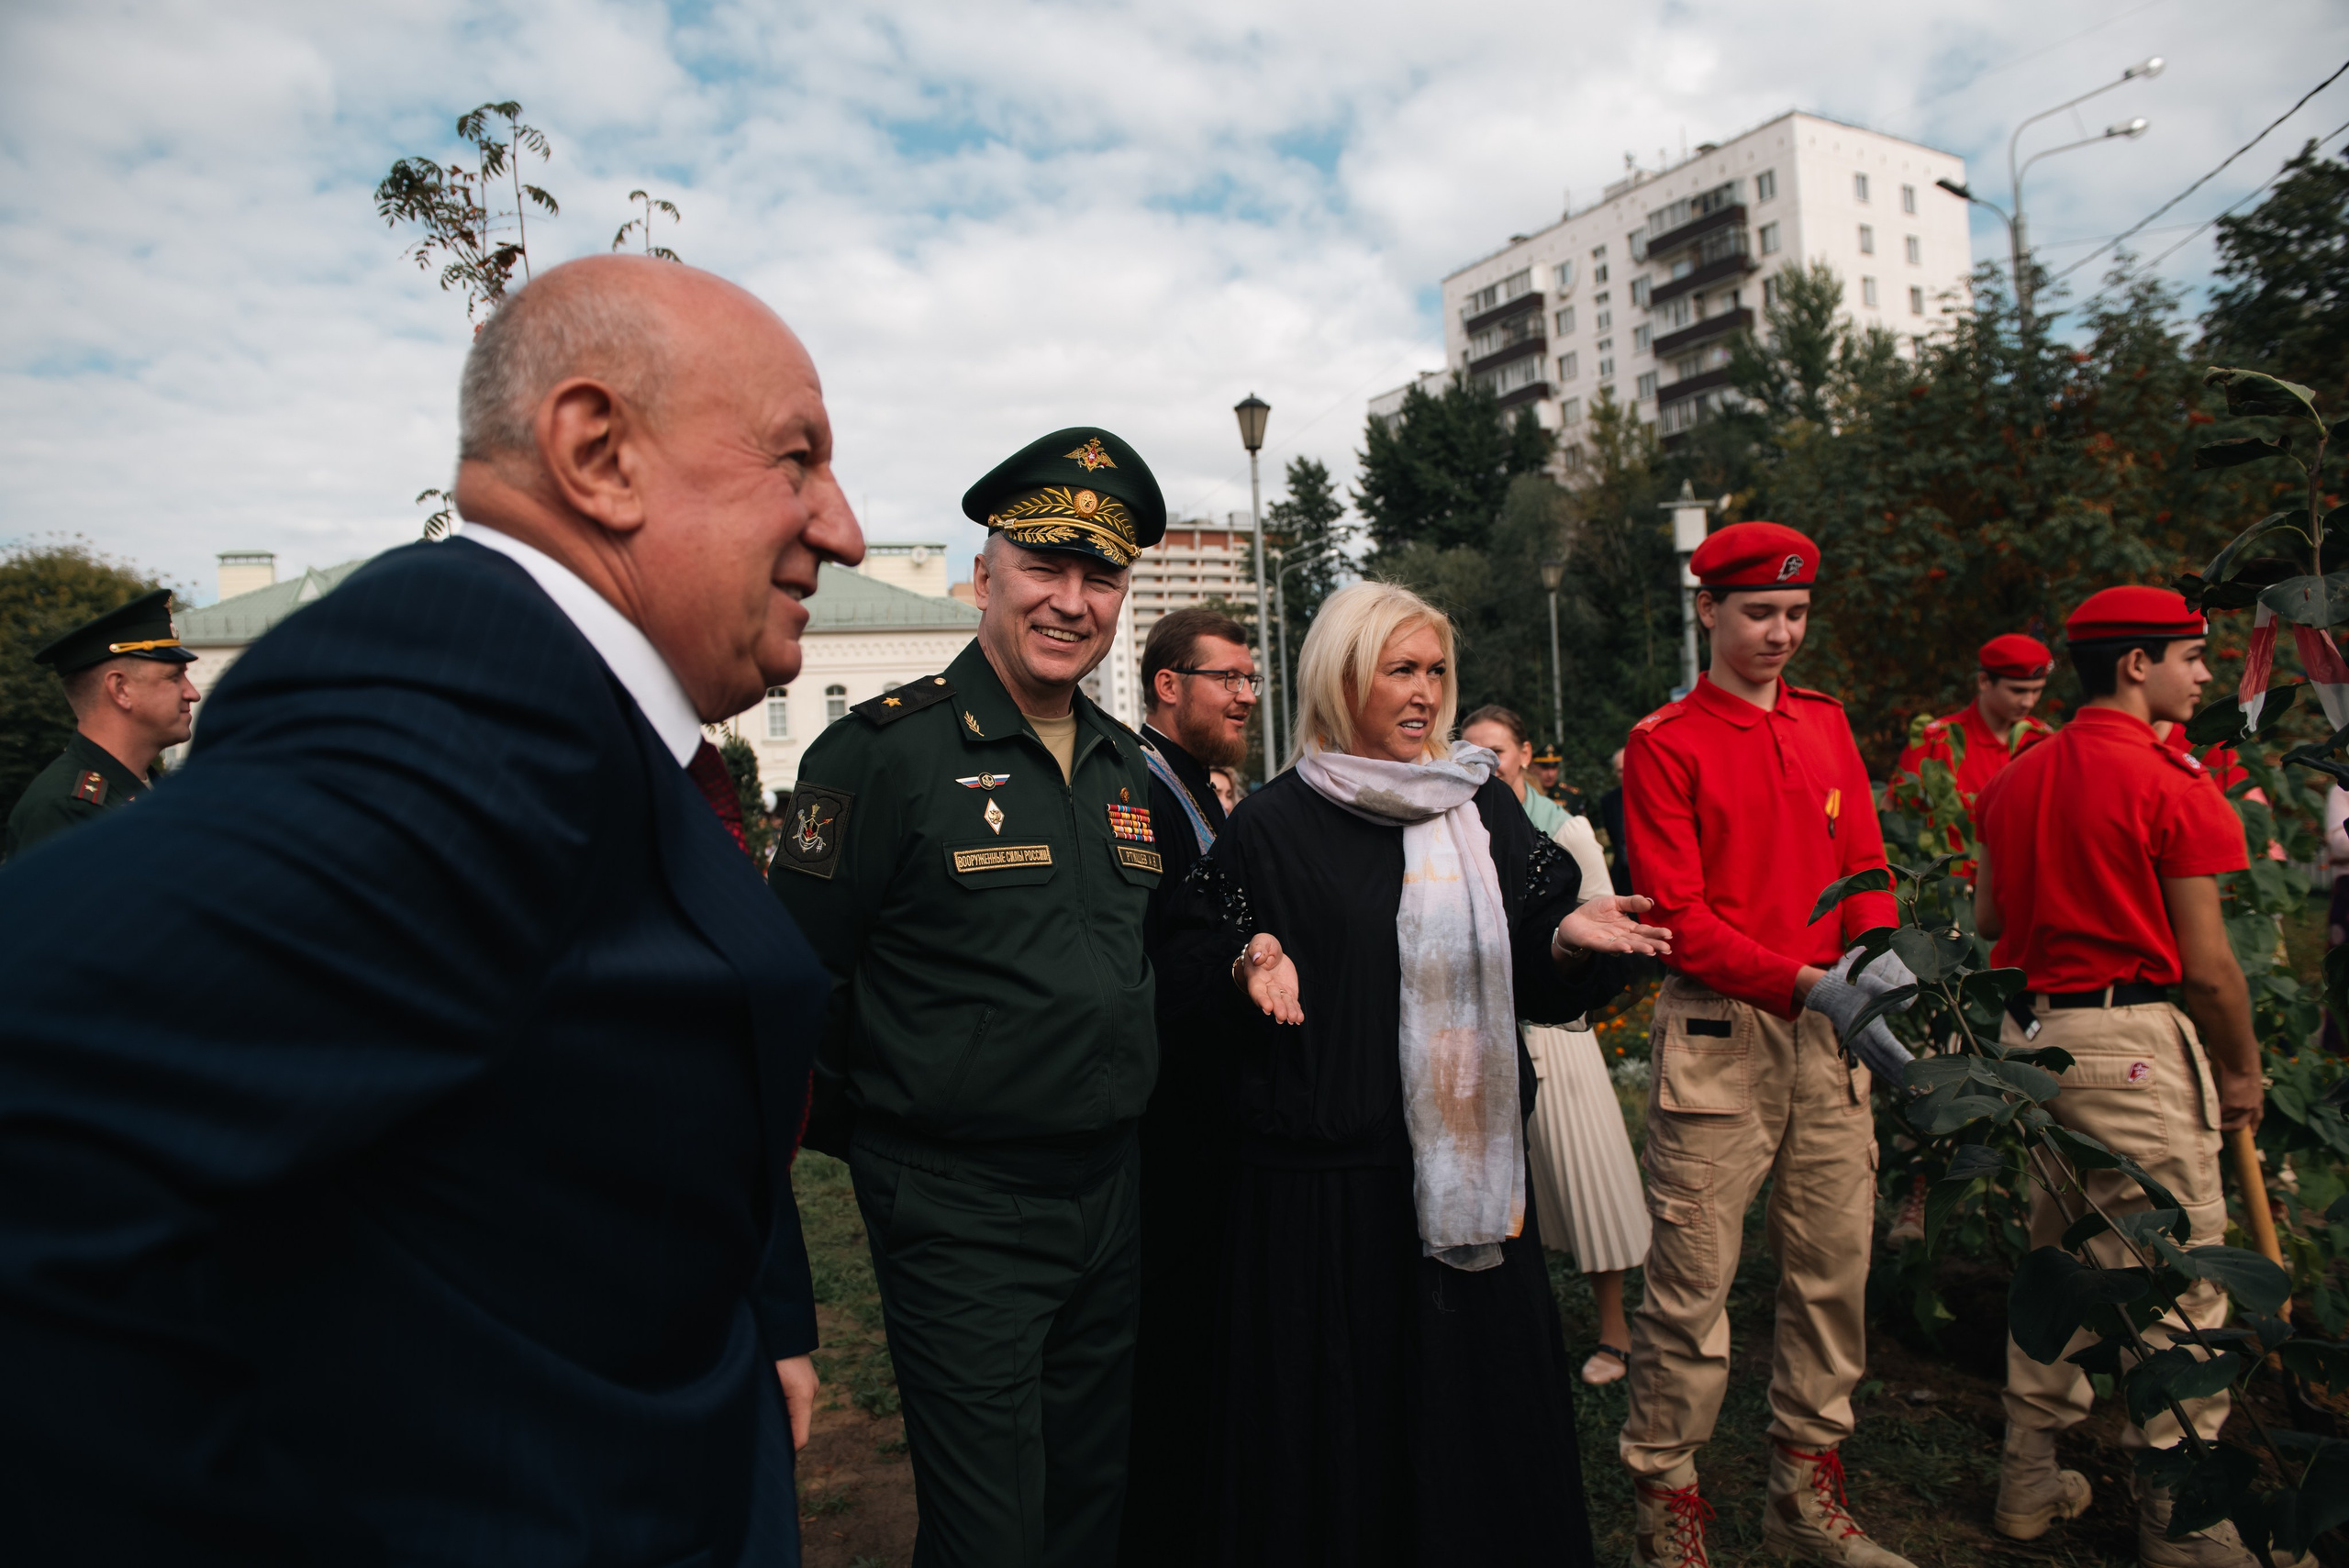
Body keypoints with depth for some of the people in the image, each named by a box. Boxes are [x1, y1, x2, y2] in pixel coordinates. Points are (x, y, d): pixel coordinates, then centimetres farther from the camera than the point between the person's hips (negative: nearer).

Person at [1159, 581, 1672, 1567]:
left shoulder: (1487, 809, 8)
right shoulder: (1272, 827, -3)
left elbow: (1535, 984, 9)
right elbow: (1189, 977, -3)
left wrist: (1568, 939, -11)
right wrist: (1251, 965, -22)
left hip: (1472, 1167, 4)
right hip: (1321, 1182, -3)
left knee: (1480, 1404, 13)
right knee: (1336, 1426, 6)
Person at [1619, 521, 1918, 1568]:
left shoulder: (1825, 723, 14)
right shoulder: (1663, 745, -5)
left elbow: (1864, 861, 12)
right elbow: (1679, 917, -10)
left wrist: (1876, 953, -8)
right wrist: (1807, 982, -19)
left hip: (1829, 1039, 6)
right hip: (1718, 1038, -6)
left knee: (1835, 1273, 13)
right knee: (1692, 1286, -2)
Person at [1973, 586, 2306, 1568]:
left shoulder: (2016, 778, 9)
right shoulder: (2170, 781, -12)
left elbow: (1987, 918, 13)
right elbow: (2207, 964, -10)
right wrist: (2244, 1072, 2)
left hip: (2032, 1033, 8)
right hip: (2134, 1042, -7)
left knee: (2054, 1256, 17)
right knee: (2178, 1280, 4)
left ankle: (2031, 1481, 27)